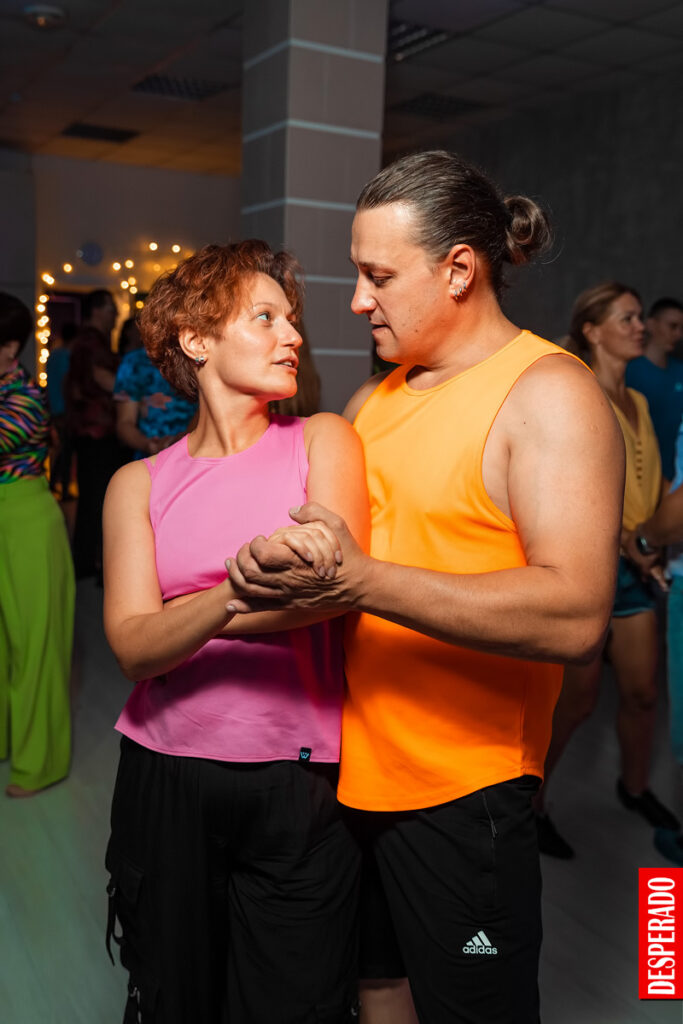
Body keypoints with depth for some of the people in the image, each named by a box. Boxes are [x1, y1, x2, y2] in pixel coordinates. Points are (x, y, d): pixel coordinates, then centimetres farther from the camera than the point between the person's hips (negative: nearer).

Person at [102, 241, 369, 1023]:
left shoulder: (321, 441, 0)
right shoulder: (139, 484, 2)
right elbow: (133, 646, -10)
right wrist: (235, 593, -29)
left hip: (299, 783, -1)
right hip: (165, 781, 2)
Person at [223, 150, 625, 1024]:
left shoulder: (548, 393, -15)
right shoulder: (376, 395, 10)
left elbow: (574, 616, -26)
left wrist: (362, 581, -31)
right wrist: (272, 569, -1)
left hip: (461, 789, -6)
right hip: (349, 764, 7)